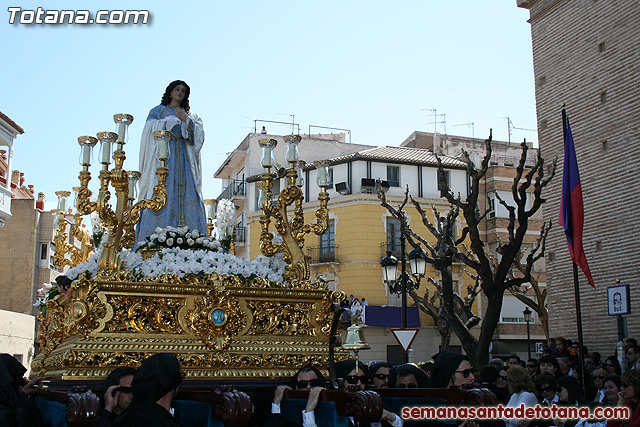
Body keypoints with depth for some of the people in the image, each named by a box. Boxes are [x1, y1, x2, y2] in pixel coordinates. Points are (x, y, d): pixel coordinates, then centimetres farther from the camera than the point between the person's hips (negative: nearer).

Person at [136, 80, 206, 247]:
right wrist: (170, 120, -6)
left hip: (184, 157, 3)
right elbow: (150, 127, 0)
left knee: (187, 190, -11)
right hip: (163, 154, -3)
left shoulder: (191, 115, 24)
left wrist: (187, 120, -3)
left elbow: (199, 135, 9)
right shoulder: (159, 110, 19)